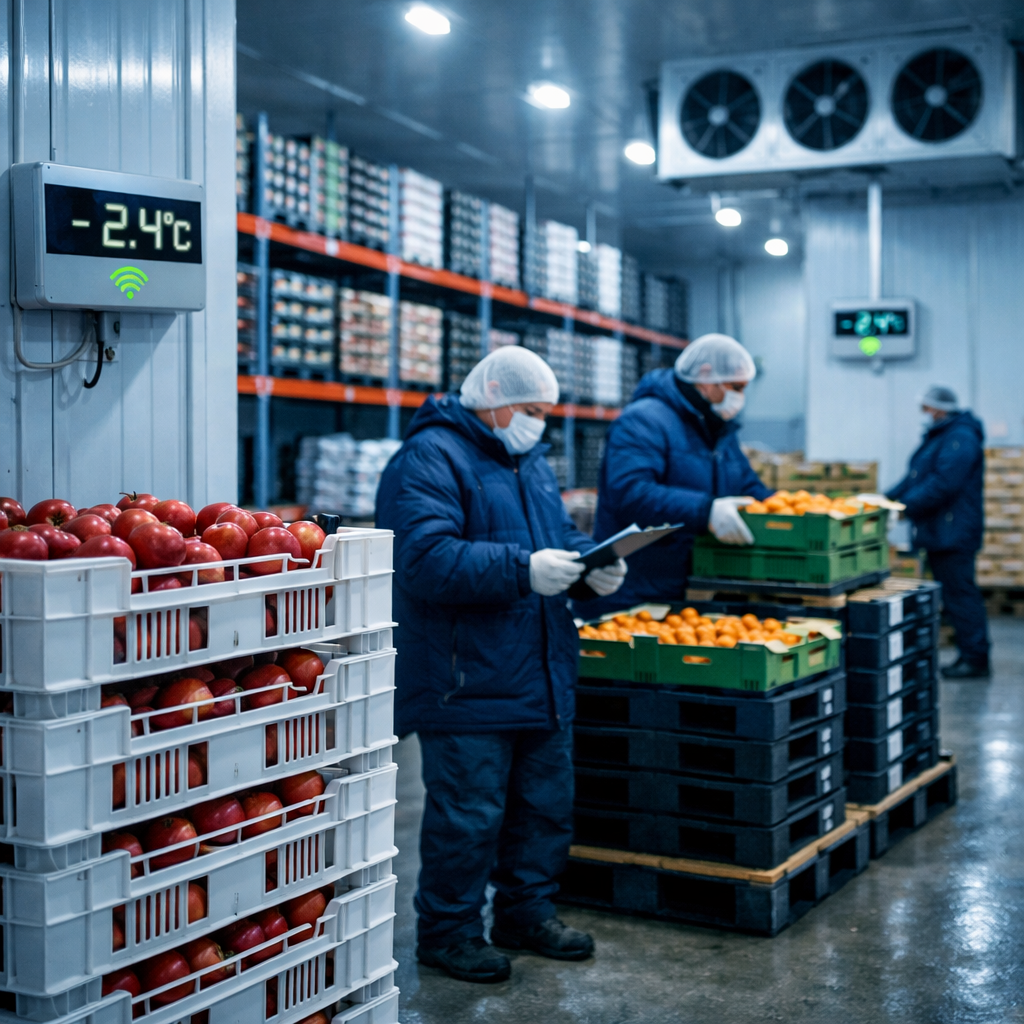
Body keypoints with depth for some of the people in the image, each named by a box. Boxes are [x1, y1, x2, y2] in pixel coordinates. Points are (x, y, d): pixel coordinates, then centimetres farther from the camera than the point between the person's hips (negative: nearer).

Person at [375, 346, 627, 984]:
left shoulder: (532, 461, 17)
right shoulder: (428, 460, -13)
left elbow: (562, 534, 23)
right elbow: (426, 559, -25)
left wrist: (594, 563, 0)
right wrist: (523, 569, -29)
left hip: (543, 679, 9)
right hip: (467, 685, -9)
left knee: (546, 802, 16)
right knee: (467, 814, -1)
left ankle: (528, 911, 33)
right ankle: (448, 931, 16)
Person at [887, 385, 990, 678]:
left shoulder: (961, 438, -14)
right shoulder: (937, 437, 19)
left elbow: (943, 484, -24)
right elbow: (915, 478, 21)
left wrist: (904, 505, -21)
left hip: (953, 531, -11)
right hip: (937, 532, 11)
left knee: (961, 594, -8)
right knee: (952, 595, 12)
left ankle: (975, 659, -4)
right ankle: (969, 655, 18)